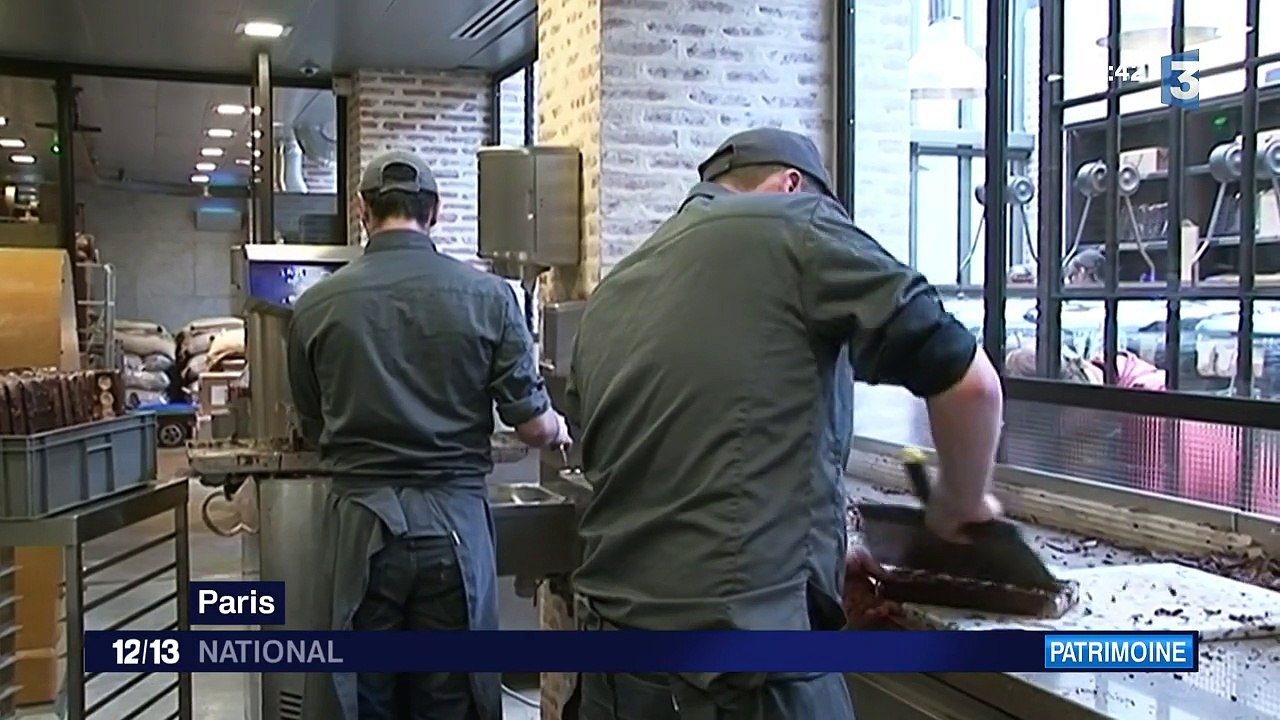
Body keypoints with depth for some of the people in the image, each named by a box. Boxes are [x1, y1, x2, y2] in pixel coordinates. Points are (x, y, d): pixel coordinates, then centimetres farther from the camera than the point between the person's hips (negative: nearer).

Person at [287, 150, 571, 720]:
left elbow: (313, 431, 10)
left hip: (361, 523, 1)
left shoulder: (318, 305, -2)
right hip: (454, 522, 0)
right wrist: (557, 429, 20)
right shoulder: (487, 296, -5)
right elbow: (534, 426, -3)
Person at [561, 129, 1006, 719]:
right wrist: (962, 504, 13)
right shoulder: (795, 226, -2)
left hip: (612, 631, 7)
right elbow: (969, 381, -7)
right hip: (740, 651, -6)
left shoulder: (611, 296, 16)